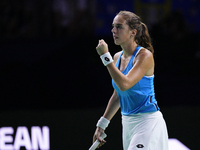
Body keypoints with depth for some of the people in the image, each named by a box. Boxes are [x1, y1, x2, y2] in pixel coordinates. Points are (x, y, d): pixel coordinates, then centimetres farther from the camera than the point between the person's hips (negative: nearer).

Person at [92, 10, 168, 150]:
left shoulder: (145, 55, -13)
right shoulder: (118, 57, 9)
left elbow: (124, 84, -27)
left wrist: (106, 57, -22)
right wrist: (102, 124, 20)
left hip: (148, 121, -8)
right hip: (127, 122, 8)